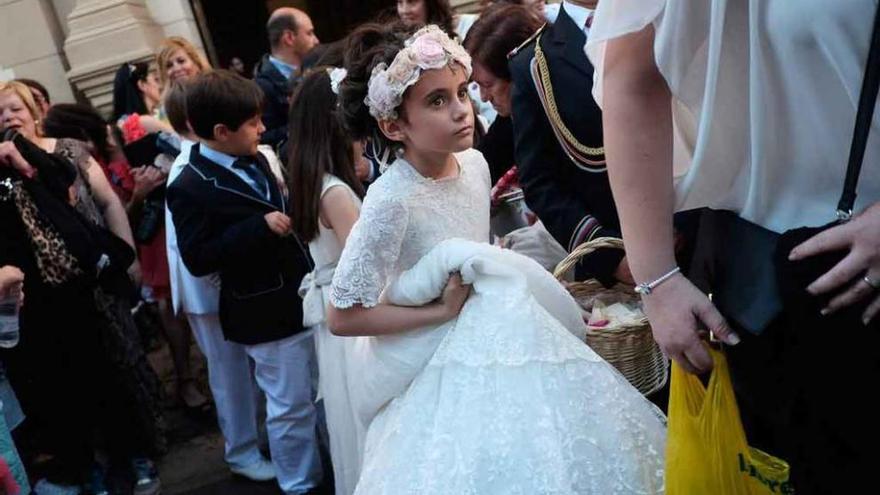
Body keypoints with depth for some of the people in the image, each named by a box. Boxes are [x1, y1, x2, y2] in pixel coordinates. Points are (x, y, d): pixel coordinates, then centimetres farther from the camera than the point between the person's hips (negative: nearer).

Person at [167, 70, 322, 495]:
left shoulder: (253, 160, 7)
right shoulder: (191, 188, -16)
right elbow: (197, 259, -21)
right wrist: (261, 227, -26)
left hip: (305, 297, 8)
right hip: (268, 313, -8)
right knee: (290, 406, 7)